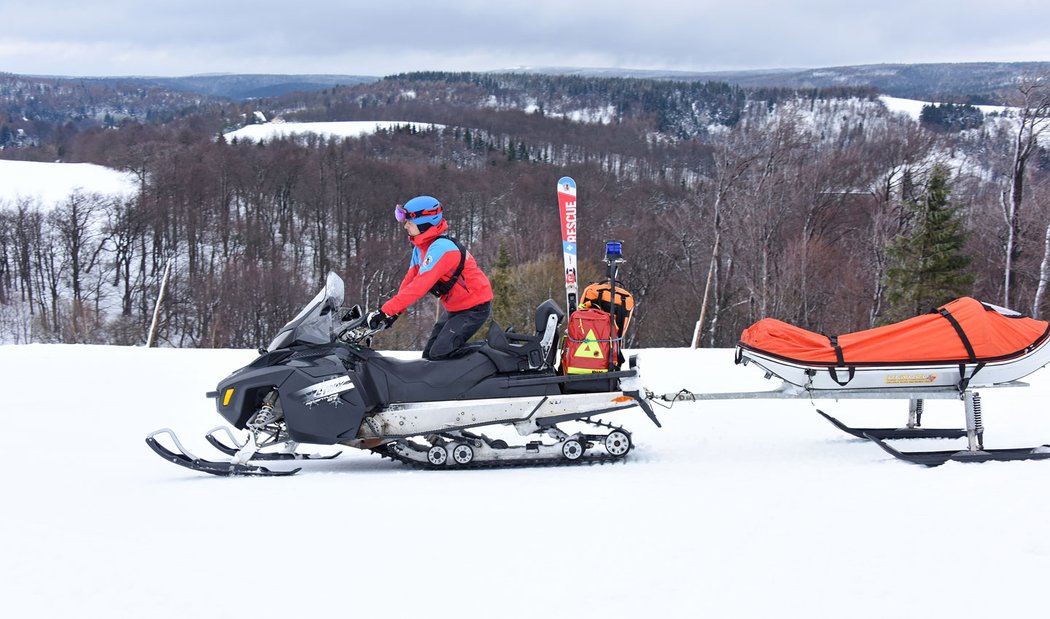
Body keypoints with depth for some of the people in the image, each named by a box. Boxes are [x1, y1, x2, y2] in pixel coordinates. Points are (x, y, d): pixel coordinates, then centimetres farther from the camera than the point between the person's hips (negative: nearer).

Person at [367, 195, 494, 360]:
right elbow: (409, 280, 5)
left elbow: (420, 286, -33)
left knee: (439, 355, -20)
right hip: (453, 308, 10)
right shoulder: (420, 247, 4)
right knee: (428, 355, 5)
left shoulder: (441, 248, -27)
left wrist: (387, 311, -35)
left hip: (474, 308, -10)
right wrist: (394, 312, -7)